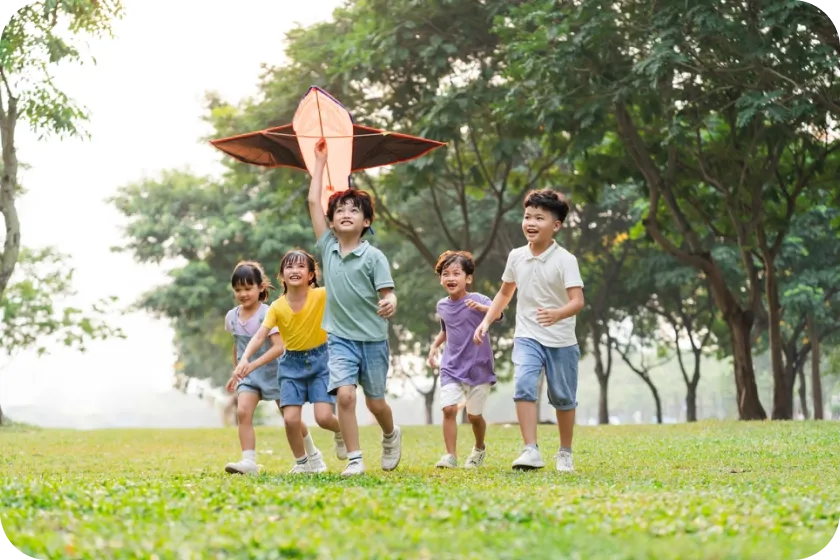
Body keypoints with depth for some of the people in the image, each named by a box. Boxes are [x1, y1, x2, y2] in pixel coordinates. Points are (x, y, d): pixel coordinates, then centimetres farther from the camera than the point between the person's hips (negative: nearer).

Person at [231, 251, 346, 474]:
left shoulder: (321, 296, -13)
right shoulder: (277, 307, -10)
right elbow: (260, 336, -18)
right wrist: (244, 358, -33)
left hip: (320, 359, -2)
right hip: (292, 364, 2)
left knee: (324, 417, -14)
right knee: (291, 419, -9)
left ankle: (340, 431, 24)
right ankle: (303, 461, 18)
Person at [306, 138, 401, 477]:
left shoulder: (374, 256, -8)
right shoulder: (327, 248, 1)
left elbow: (387, 293, -13)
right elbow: (313, 202, 4)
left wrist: (390, 304, -38)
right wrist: (320, 161, 7)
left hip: (373, 338, -2)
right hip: (340, 337, 2)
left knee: (375, 401, 9)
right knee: (345, 395, -15)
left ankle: (391, 436, 41)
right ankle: (354, 459, -6)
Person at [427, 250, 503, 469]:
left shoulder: (477, 299, -11)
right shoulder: (442, 306, 6)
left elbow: (498, 314, -30)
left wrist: (481, 308, -49)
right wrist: (434, 347, 12)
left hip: (478, 368, -3)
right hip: (452, 368, 3)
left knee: (474, 415, 6)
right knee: (448, 408, -15)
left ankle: (479, 449, 33)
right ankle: (451, 455, -9)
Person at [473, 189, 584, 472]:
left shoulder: (565, 260, -14)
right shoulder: (516, 256, 1)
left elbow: (577, 301, -24)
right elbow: (505, 292, 17)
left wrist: (557, 314, -44)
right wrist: (486, 321, 7)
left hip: (560, 340, -2)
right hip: (527, 336, 3)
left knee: (563, 398, 9)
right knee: (523, 385, -20)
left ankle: (565, 453, 28)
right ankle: (531, 451, -22)